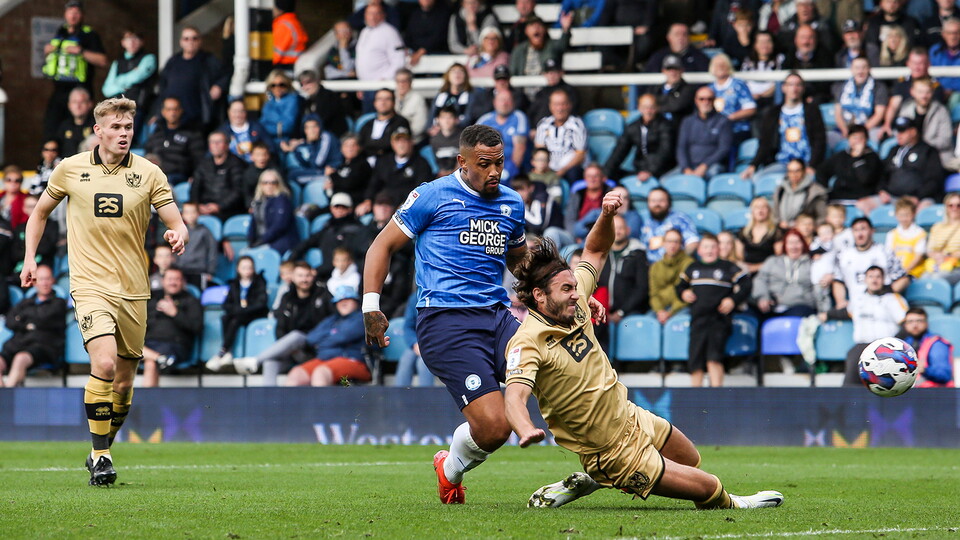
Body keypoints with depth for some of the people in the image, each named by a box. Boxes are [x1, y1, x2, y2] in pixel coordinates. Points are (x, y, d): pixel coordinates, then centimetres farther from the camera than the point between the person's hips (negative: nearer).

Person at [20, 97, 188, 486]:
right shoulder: (70, 169, 2)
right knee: (104, 364, -23)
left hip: (134, 290, 2)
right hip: (90, 284, -2)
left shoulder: (149, 174, 1)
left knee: (124, 383, 7)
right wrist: (30, 257, 7)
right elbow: (41, 212, 17)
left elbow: (177, 225, 0)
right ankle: (100, 455, -12)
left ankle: (102, 450, 29)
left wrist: (178, 236, -23)